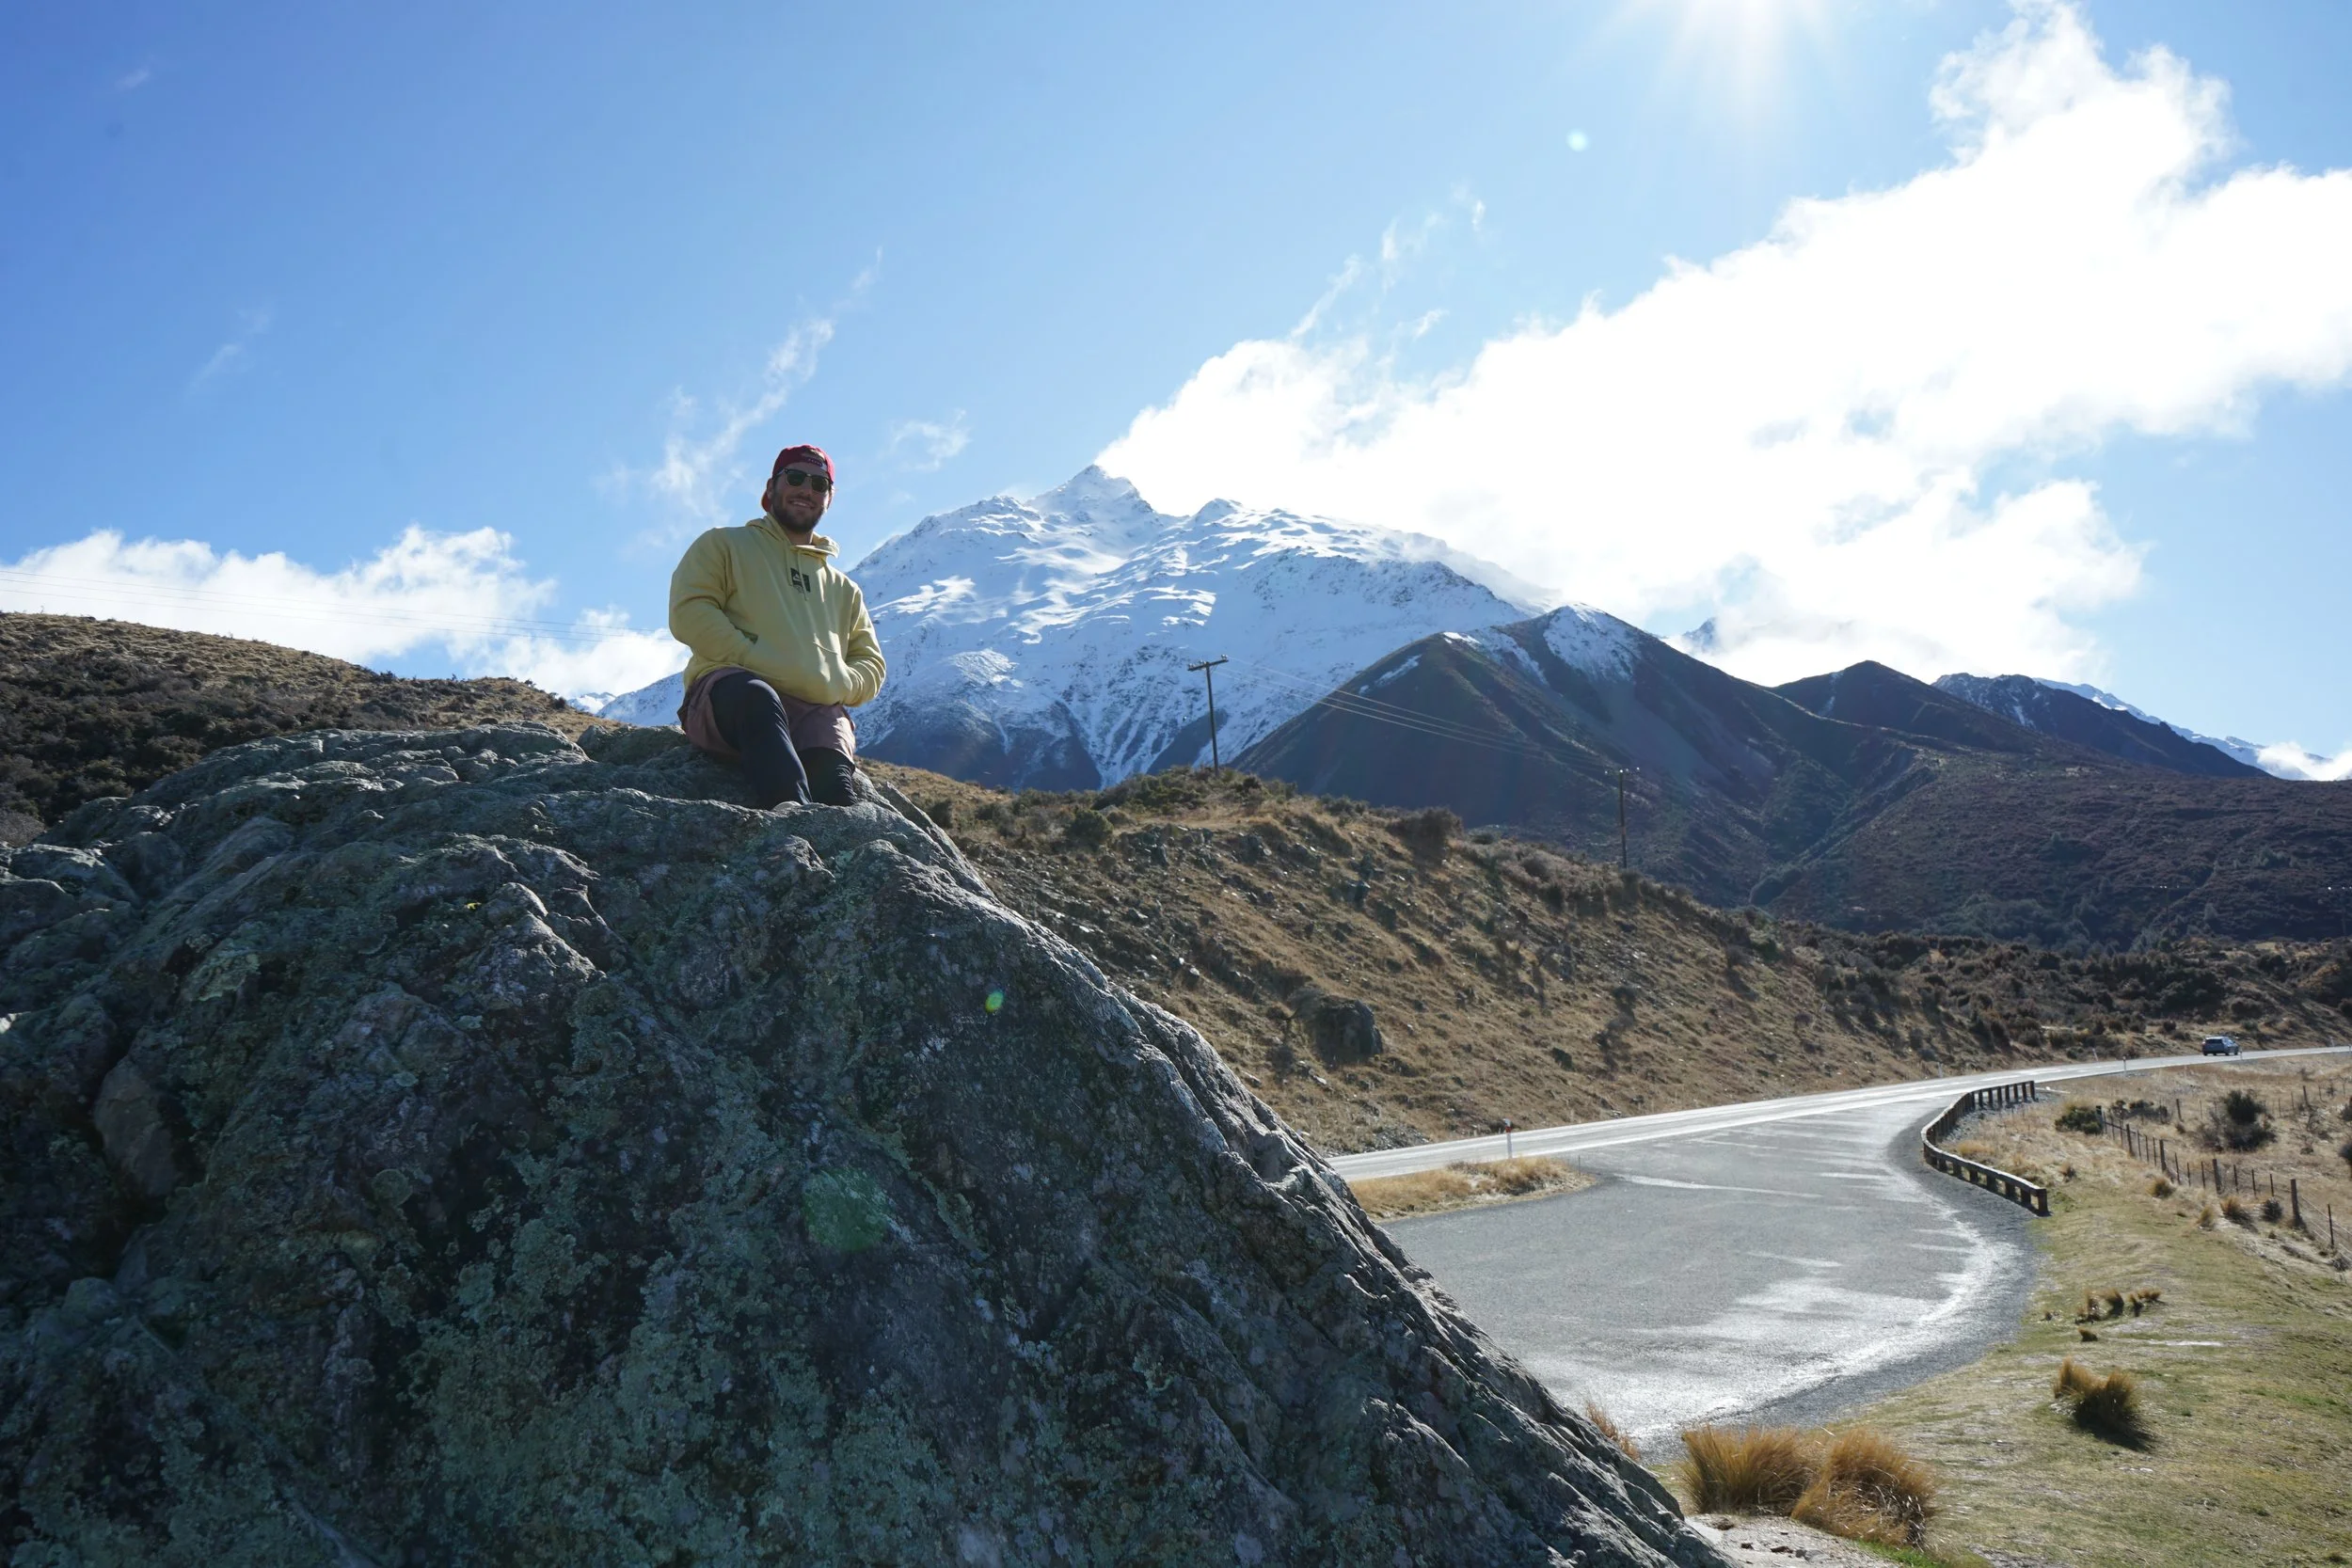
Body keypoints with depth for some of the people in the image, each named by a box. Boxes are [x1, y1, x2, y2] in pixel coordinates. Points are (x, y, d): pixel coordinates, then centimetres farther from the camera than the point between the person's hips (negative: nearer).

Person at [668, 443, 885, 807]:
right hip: (728, 699, -4)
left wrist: (838, 685, 3)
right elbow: (688, 613, 5)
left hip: (816, 713, 5)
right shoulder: (724, 545, 22)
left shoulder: (843, 590, 34)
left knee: (836, 785, -33)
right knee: (756, 695, -44)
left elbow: (870, 666, 28)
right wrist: (755, 662, -8)